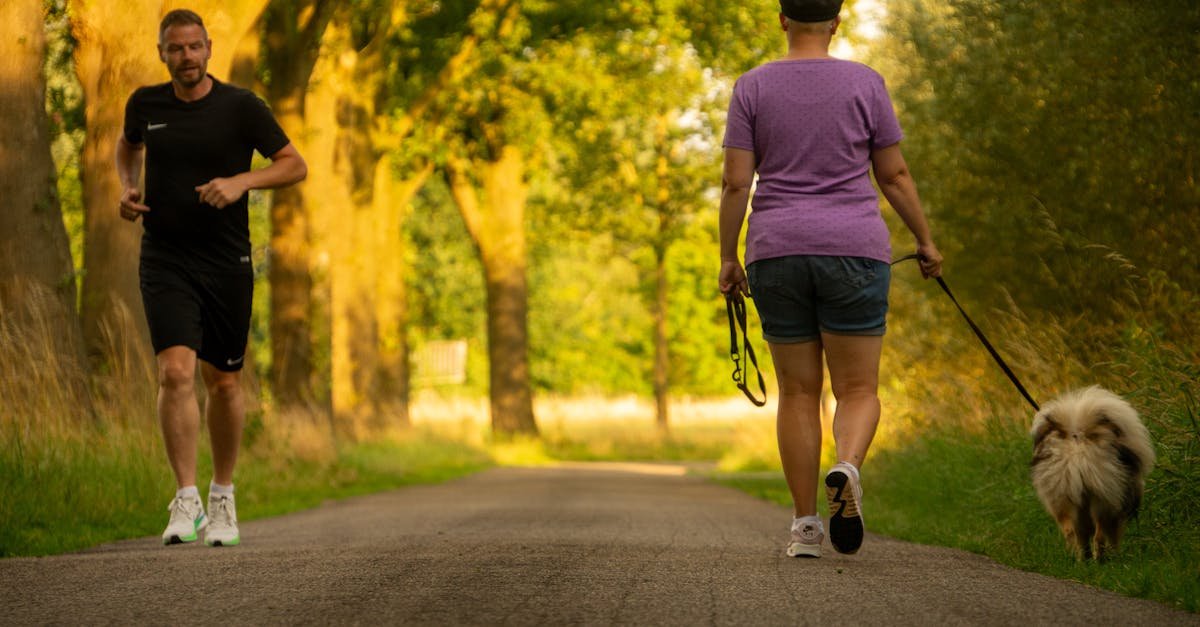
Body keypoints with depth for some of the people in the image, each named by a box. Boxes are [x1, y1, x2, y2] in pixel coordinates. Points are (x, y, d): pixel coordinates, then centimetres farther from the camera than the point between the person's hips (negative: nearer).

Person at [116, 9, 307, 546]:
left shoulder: (240, 107, -4)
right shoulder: (145, 104, 4)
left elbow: (295, 165, -1)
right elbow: (128, 145, 26)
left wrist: (242, 181, -17)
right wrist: (127, 187, 6)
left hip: (227, 261, 0)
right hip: (165, 260, 0)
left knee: (223, 383, 9)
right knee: (175, 371, -17)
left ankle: (222, 499, 27)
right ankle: (186, 500, -16)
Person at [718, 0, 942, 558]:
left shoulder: (753, 87, 0)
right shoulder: (864, 84, -1)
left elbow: (735, 182, -3)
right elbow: (894, 175, 2)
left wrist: (728, 258, 6)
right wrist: (925, 241, 14)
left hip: (777, 257, 1)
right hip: (853, 252, -1)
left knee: (798, 392, 10)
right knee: (858, 390, 5)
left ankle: (805, 526, 6)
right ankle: (847, 469, -26)